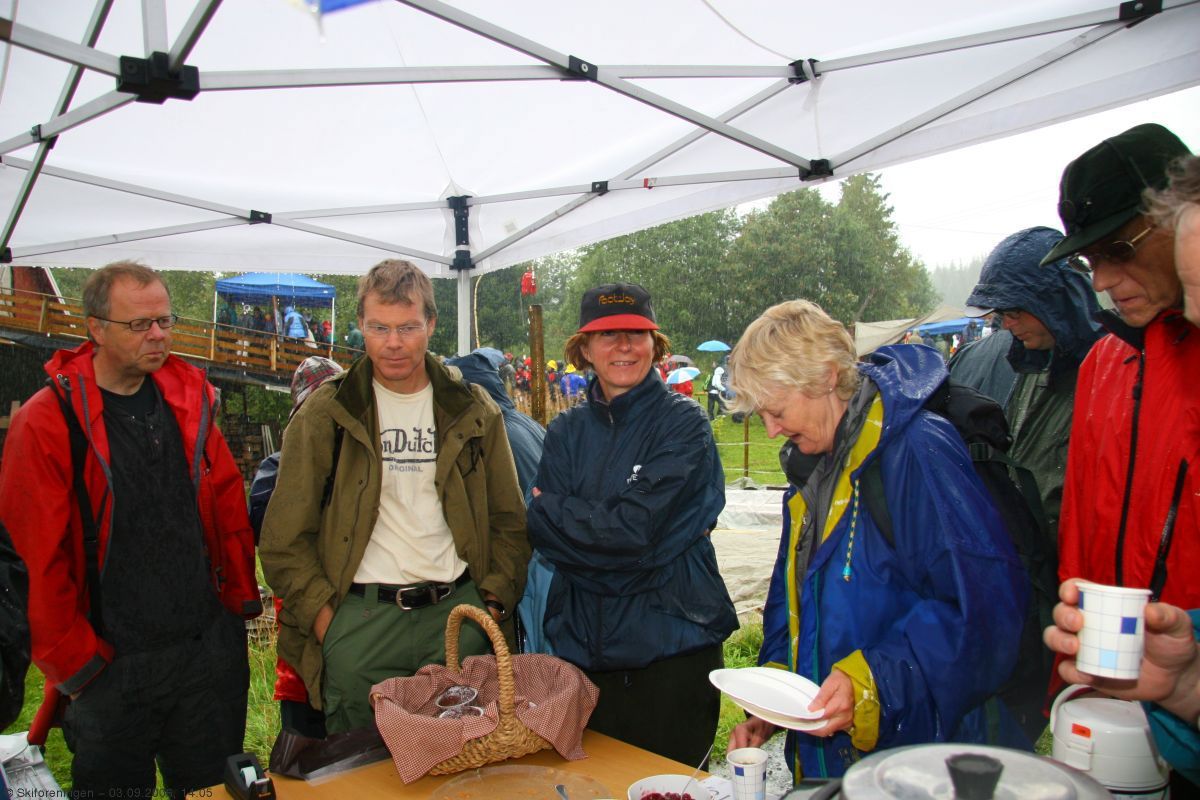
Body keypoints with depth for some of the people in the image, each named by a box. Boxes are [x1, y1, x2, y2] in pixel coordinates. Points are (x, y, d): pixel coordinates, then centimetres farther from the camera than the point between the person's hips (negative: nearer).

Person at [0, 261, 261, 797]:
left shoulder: (189, 398, 3)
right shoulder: (46, 422, -11)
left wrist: (242, 596, 7)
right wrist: (73, 661, -7)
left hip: (210, 647, 4)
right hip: (112, 666, -3)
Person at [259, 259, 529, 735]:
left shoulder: (473, 412, 6)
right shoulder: (325, 415, 0)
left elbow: (509, 522, 11)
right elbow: (285, 539, 0)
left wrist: (494, 604, 1)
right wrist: (326, 622, -8)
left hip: (458, 612, 2)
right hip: (359, 620, -1)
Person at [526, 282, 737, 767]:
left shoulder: (683, 422, -8)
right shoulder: (566, 431, 6)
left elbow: (635, 527, -18)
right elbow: (542, 538, -3)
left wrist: (547, 507, -8)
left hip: (671, 645, -4)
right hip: (582, 642, 4)